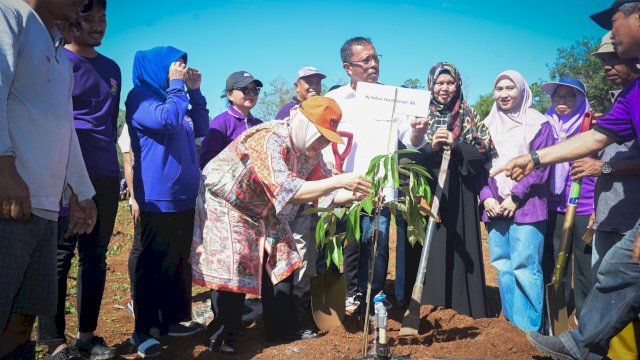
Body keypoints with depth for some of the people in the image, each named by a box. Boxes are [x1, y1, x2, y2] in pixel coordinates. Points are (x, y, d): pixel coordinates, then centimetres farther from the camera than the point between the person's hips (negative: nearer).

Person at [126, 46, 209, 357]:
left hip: (184, 195, 9)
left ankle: (171, 319, 24)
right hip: (158, 197, -9)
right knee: (154, 263, -4)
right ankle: (143, 329, 5)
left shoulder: (171, 97, 18)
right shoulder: (140, 97, -8)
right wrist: (176, 85, -12)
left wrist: (195, 91, 10)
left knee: (178, 261, 13)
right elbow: (168, 120, -26)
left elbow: (201, 129, 17)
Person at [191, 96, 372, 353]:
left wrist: (350, 195, -26)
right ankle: (221, 337, 8)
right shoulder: (268, 140, -34)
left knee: (279, 262, 6)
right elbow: (287, 190, -43)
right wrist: (340, 181, -46)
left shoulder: (310, 150, -8)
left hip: (261, 210, 8)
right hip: (225, 202, -8)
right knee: (233, 270, -9)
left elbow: (322, 192, -6)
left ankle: (282, 329, 18)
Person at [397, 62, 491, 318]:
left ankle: (459, 307, 6)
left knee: (457, 249, -2)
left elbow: (483, 153, 0)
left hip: (458, 197, 0)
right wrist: (431, 147, -17)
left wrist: (454, 145, -13)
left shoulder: (470, 118, 11)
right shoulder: (420, 115, 9)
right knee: (424, 250, -2)